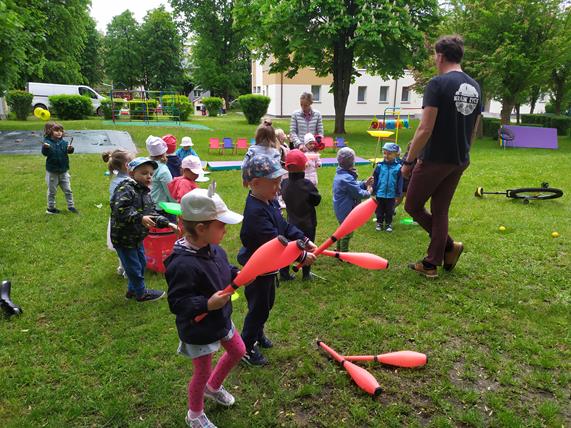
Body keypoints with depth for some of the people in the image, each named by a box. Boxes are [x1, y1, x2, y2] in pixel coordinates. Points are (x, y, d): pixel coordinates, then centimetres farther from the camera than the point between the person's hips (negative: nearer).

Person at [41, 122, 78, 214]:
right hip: (52, 171, -3)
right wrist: (45, 147, -44)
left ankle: (71, 206, 22)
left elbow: (69, 150, -12)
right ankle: (50, 208, 23)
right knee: (52, 191, 10)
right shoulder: (48, 142, -13)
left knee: (67, 190, 11)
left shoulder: (63, 142, -2)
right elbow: (44, 153, -23)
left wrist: (70, 149, -35)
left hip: (63, 171, 4)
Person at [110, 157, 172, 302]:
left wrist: (165, 222, -4)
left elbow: (152, 212, 10)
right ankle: (141, 293, 22)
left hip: (137, 237, 9)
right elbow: (120, 210, -34)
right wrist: (140, 218, -40)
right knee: (134, 267, 4)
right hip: (124, 237, -9)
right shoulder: (125, 189, -22)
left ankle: (132, 289, 38)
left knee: (141, 263, 20)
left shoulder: (146, 192, 6)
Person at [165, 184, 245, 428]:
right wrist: (207, 304, -38)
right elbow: (177, 303, -30)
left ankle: (213, 387, 53)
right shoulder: (183, 265, -35)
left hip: (220, 319, 8)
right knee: (202, 372, 14)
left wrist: (239, 275, -9)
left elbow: (225, 272, 9)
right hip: (199, 331, -8)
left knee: (238, 351, 26)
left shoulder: (213, 249, -8)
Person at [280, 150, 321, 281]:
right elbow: (317, 200, -10)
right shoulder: (307, 184, -22)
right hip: (307, 223, -3)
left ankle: (284, 273, 17)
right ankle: (306, 274, 22)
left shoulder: (284, 183, -9)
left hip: (291, 222, 4)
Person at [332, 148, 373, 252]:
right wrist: (368, 193, -4)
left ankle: (339, 250, 41)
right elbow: (359, 193, -22)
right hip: (346, 211, -10)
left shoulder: (340, 174, 3)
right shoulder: (347, 178, -29)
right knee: (348, 233, 6)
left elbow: (354, 186, 13)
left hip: (340, 209, 10)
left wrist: (364, 183, 2)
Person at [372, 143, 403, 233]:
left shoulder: (398, 167, -9)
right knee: (379, 210, 13)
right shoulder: (380, 166, -7)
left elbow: (400, 181, -3)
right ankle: (379, 223, 29)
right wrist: (373, 191, 0)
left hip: (391, 195, -1)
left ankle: (388, 223, 30)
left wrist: (398, 194, -1)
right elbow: (375, 179, 0)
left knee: (389, 211, 14)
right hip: (380, 194, 1)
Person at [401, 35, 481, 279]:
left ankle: (449, 245, 6)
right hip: (459, 162, 8)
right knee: (440, 211, 14)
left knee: (413, 206, 9)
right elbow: (473, 130, 16)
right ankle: (431, 264, 19)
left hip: (434, 160, -7)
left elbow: (425, 129, -20)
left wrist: (408, 161, -12)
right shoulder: (474, 87, 10)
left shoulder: (438, 84, -14)